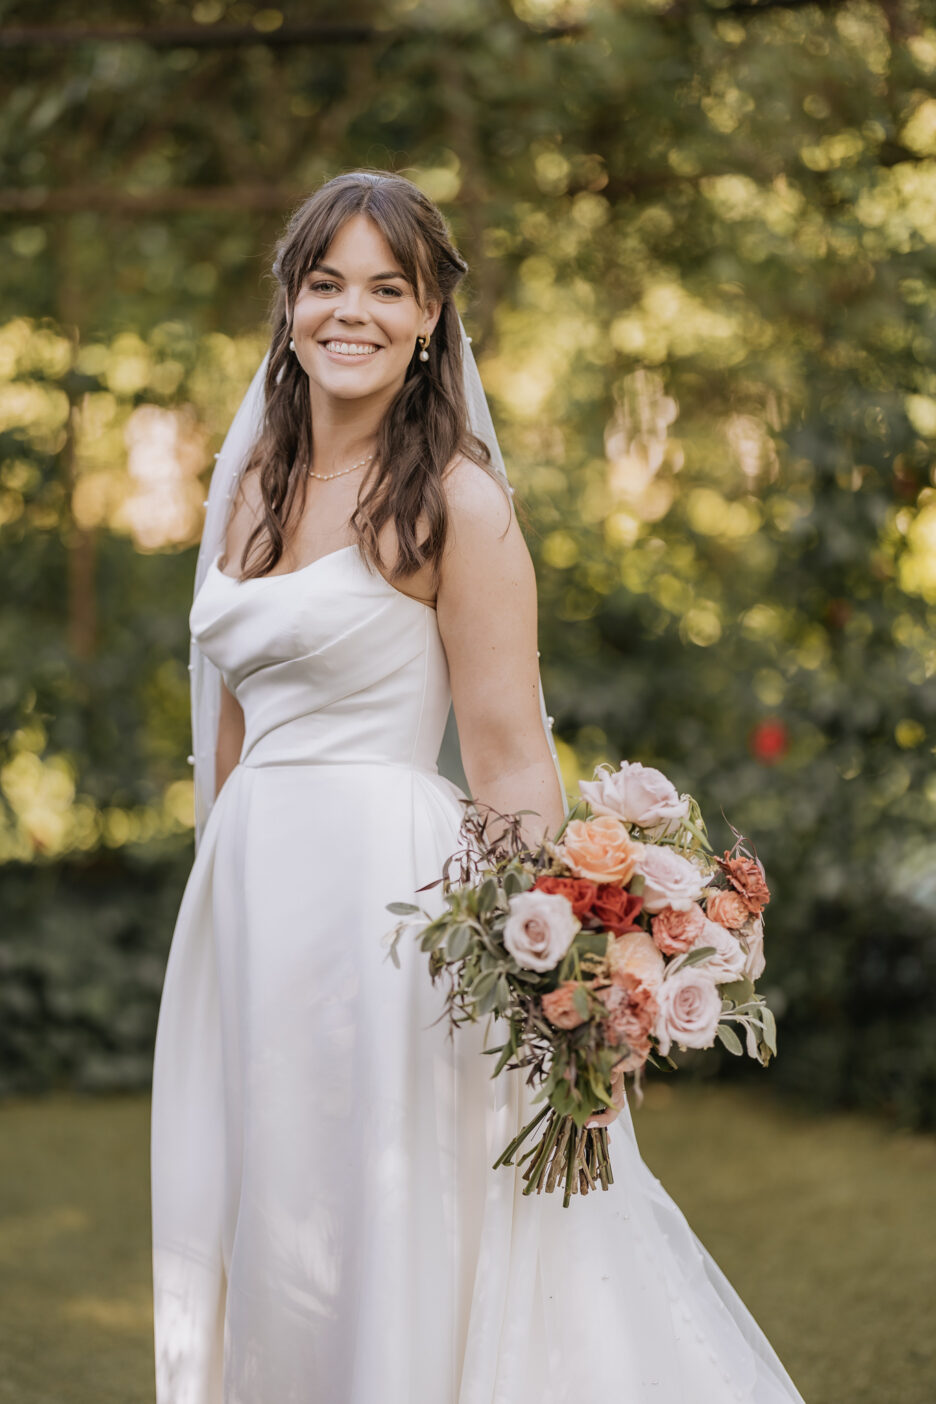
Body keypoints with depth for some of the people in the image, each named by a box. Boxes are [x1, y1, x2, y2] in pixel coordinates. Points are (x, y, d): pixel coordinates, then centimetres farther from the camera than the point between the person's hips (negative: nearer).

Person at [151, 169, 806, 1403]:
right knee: (268, 1239, 12)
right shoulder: (252, 482, 12)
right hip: (251, 895, 7)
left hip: (390, 884, -7)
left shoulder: (454, 500, -8)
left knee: (400, 1243, -1)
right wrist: (215, 907, 15)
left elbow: (511, 763, -12)